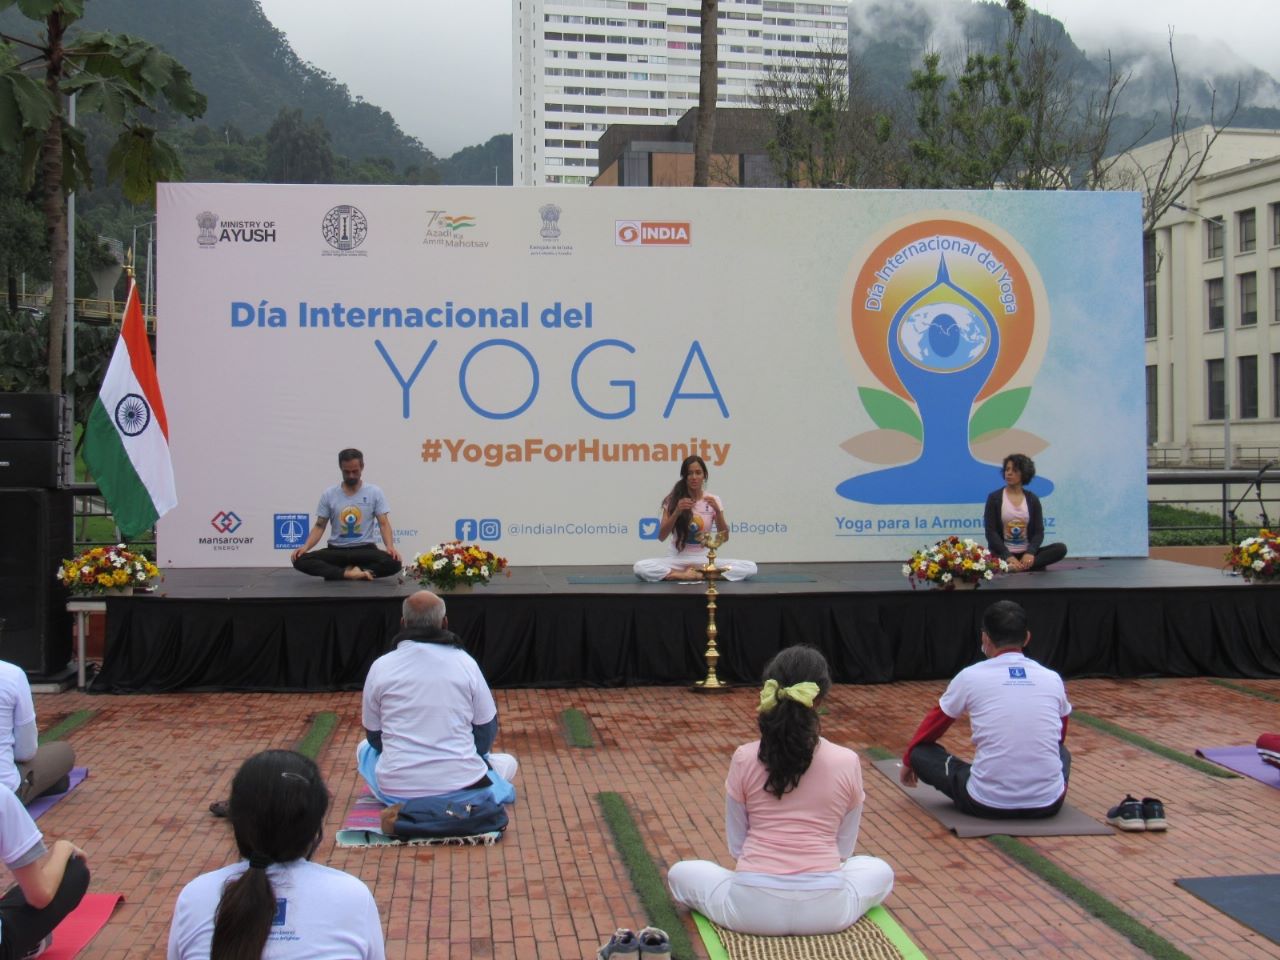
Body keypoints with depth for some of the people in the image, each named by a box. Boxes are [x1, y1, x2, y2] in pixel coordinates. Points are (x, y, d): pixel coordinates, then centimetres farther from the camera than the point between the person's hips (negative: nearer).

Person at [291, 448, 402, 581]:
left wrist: (390, 546, -23)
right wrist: (306, 546, -14)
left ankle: (346, 572, -22)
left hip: (365, 550, -2)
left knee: (393, 563, -34)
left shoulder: (374, 492, 1)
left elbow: (384, 524, -3)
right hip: (336, 551, 2)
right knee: (300, 560, -26)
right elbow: (319, 526, 6)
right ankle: (351, 573, -32)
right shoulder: (329, 495, 5)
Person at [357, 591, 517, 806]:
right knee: (508, 762, 29)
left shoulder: (381, 666, -2)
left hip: (397, 790, 0)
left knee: (365, 748, 32)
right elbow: (488, 731, 5)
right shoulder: (465, 662, -3)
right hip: (462, 786, 0)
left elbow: (374, 737, 8)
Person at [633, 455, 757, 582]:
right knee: (640, 567, -32)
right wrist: (676, 512, -23)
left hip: (704, 558, 1)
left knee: (751, 568, -22)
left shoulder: (713, 500, 2)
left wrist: (717, 511, -20)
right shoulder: (673, 500, -2)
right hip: (677, 558, -1)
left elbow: (724, 537, -5)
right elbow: (661, 536, -9)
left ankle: (698, 574, -16)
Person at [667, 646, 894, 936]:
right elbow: (844, 848, 6)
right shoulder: (847, 762, -5)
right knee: (880, 871, 33)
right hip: (826, 909, 1)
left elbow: (736, 844, 3)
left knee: (679, 873, 27)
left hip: (754, 907, -1)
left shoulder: (744, 759, -6)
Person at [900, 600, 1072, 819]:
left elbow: (934, 722, 18)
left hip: (988, 803, -3)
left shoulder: (971, 677, 0)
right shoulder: (1052, 679, 7)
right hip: (1048, 803, 3)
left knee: (920, 752, 17)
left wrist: (908, 762, 37)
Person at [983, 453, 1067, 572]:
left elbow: (1039, 531, 2)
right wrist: (1008, 556, -20)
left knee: (1061, 548, -23)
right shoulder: (994, 498, 2)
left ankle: (1018, 567, -33)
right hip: (1002, 553, -4)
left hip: (1026, 553, 4)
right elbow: (991, 532, -6)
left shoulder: (1032, 499, 9)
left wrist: (1030, 552, -19)